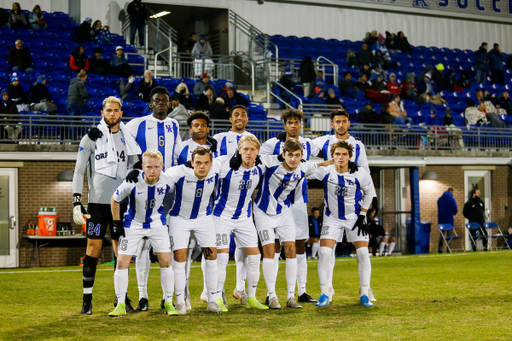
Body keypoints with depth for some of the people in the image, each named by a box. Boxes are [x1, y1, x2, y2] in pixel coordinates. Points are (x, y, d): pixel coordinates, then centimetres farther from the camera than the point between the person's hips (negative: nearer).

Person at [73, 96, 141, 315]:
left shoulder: (127, 138, 11)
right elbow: (79, 171, 0)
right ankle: (87, 300, 2)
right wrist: (76, 203, -8)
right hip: (97, 201, -3)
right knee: (93, 248, -4)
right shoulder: (91, 138, 1)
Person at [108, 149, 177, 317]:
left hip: (157, 224, 1)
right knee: (122, 263, -7)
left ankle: (168, 303, 7)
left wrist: (166, 218, 9)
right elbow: (115, 200, -6)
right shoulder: (132, 183, -25)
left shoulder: (167, 182, -18)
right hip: (133, 225, -1)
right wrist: (117, 224, -5)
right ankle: (121, 305, 3)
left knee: (166, 262, -6)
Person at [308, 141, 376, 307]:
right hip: (332, 218, 0)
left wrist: (362, 215, -4)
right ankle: (325, 293, 0)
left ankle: (364, 293, 6)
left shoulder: (360, 174, -15)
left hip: (354, 217, 0)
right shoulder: (325, 171, -15)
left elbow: (369, 192, 1)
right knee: (324, 253, -12)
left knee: (363, 253, -8)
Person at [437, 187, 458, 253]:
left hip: (441, 219, 3)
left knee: (441, 234, 12)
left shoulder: (440, 199, 5)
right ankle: (448, 249, 3)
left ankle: (440, 247, -2)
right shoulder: (452, 199, -8)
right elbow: (455, 211, -4)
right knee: (449, 234, 5)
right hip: (449, 219, -3)